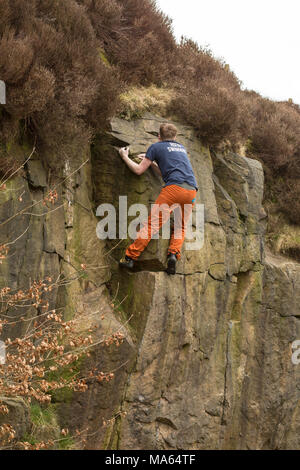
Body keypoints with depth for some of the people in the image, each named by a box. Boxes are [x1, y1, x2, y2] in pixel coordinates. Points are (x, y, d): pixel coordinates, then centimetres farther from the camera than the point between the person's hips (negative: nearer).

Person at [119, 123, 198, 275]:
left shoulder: (156, 147, 14)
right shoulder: (181, 148, 30)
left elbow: (139, 170, 16)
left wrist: (125, 157, 30)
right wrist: (152, 162, 44)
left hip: (173, 188, -5)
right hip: (191, 190, 5)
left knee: (152, 223, -4)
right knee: (180, 227, 15)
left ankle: (130, 257, -5)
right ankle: (174, 254, -7)